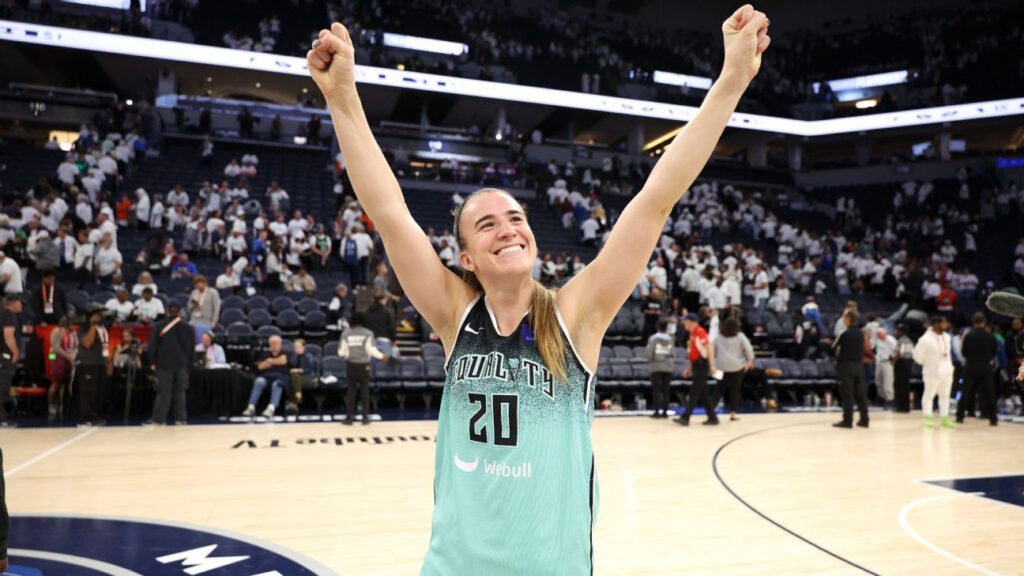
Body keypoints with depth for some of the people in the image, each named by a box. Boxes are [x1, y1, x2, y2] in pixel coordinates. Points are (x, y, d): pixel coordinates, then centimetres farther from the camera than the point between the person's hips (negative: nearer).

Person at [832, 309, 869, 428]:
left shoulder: (845, 334, -13)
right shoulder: (861, 334, 7)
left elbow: (833, 348, -7)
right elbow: (862, 351, 15)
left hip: (846, 366, -6)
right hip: (859, 366, 6)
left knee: (847, 394, -4)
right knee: (861, 393, 9)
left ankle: (847, 420, -4)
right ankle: (864, 420, 12)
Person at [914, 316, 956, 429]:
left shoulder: (946, 337, 5)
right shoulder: (926, 339, -17)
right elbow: (918, 354, -10)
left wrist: (949, 365, 16)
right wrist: (926, 363, 2)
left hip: (946, 371, 7)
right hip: (933, 372, -7)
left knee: (945, 395, 14)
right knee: (929, 395, 2)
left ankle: (944, 418, 23)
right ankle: (928, 418, 10)